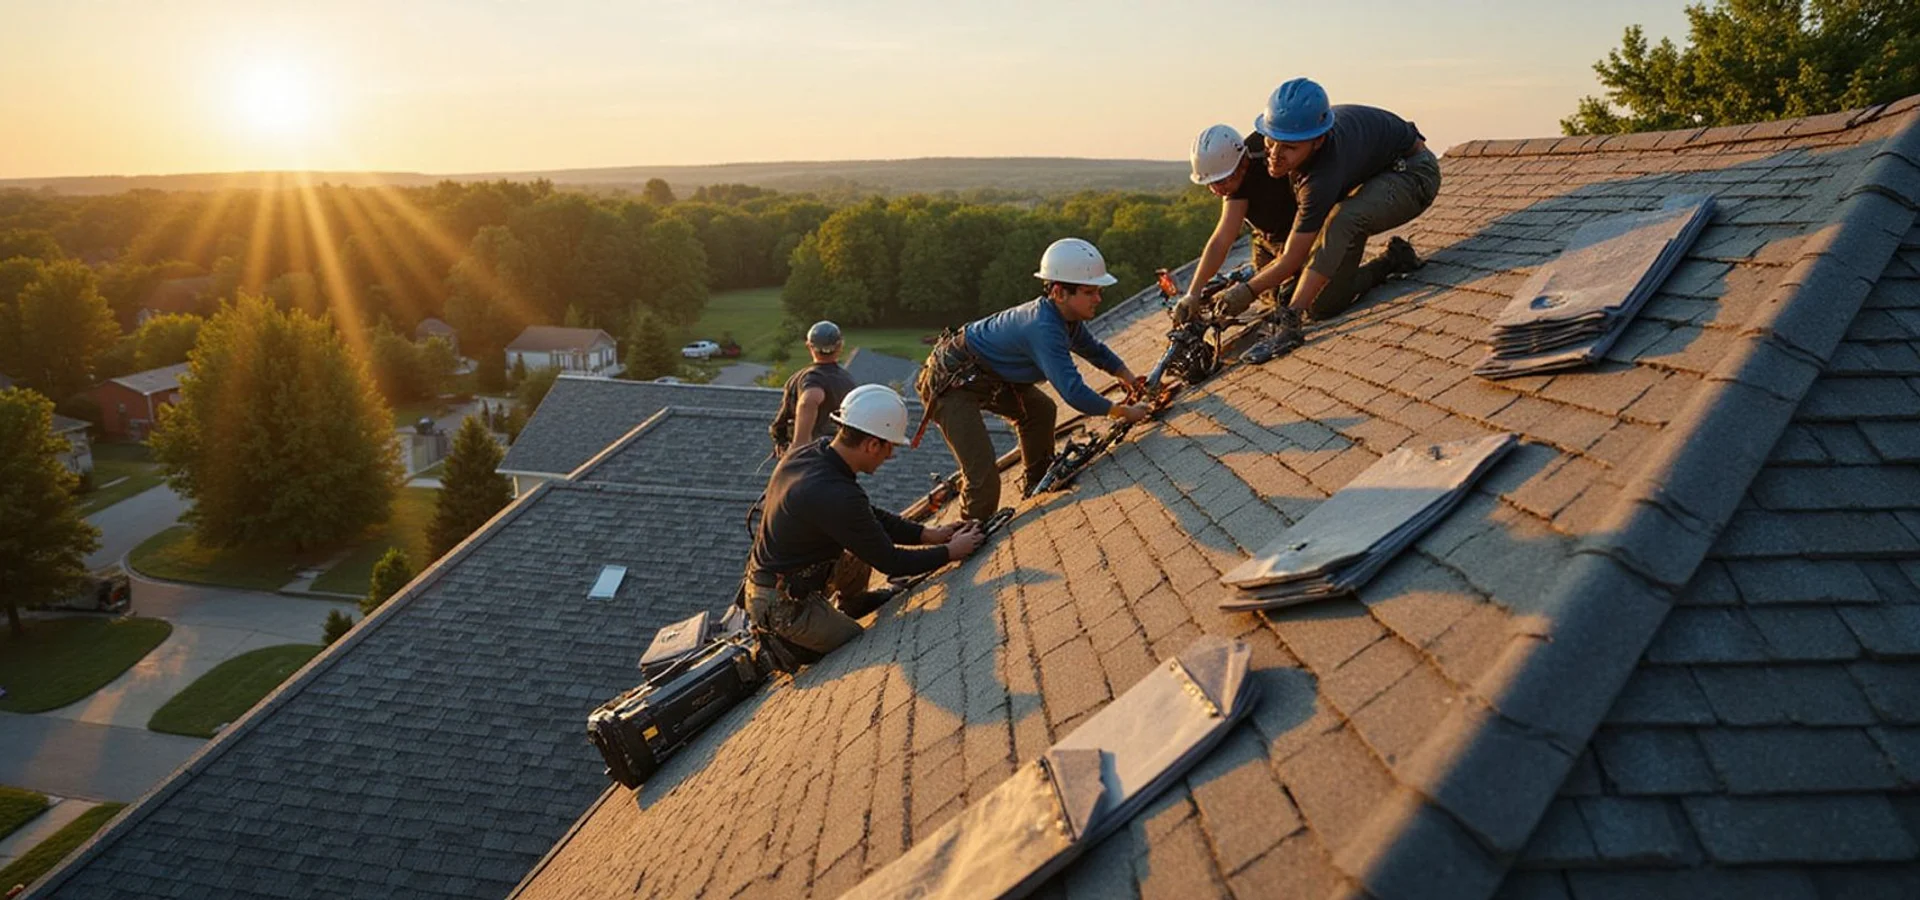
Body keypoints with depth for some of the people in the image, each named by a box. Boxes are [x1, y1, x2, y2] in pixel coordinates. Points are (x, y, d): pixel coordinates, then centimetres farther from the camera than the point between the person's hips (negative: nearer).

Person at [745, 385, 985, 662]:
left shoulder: (807, 452, -4)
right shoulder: (836, 496, -32)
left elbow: (868, 515, 9)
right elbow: (890, 562, -18)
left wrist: (928, 534, 5)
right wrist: (951, 551, -6)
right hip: (781, 607, -8)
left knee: (867, 539, 13)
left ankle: (848, 604, 33)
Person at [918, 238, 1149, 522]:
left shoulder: (1066, 316, -2)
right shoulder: (1043, 328, -32)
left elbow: (1095, 350, 17)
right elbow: (1074, 392, -35)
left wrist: (1131, 379, 7)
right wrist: (1125, 412, -24)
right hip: (949, 382, -10)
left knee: (1040, 410, 22)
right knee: (983, 478, -18)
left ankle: (1039, 480, 40)